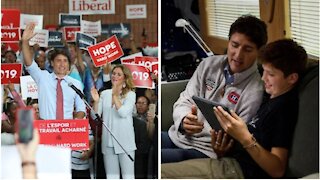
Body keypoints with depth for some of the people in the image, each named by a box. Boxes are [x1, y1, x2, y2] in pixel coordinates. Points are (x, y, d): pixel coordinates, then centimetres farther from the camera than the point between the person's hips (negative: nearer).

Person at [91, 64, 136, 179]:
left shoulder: (130, 94, 0)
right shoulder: (104, 94, 10)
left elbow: (123, 113, -15)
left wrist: (115, 95, -15)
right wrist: (96, 101, -9)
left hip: (125, 140, -3)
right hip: (108, 140, 4)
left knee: (128, 175, -4)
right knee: (111, 175, 7)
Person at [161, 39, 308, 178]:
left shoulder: (285, 108, -15)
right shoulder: (270, 98, 16)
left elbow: (277, 170, -21)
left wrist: (245, 138, -31)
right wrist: (225, 149, 2)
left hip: (241, 172, -10)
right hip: (232, 161, 10)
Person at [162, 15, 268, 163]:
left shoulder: (255, 91, -12)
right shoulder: (209, 65, 6)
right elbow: (185, 101, 8)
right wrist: (184, 120, -16)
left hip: (204, 151, -6)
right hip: (177, 136, 6)